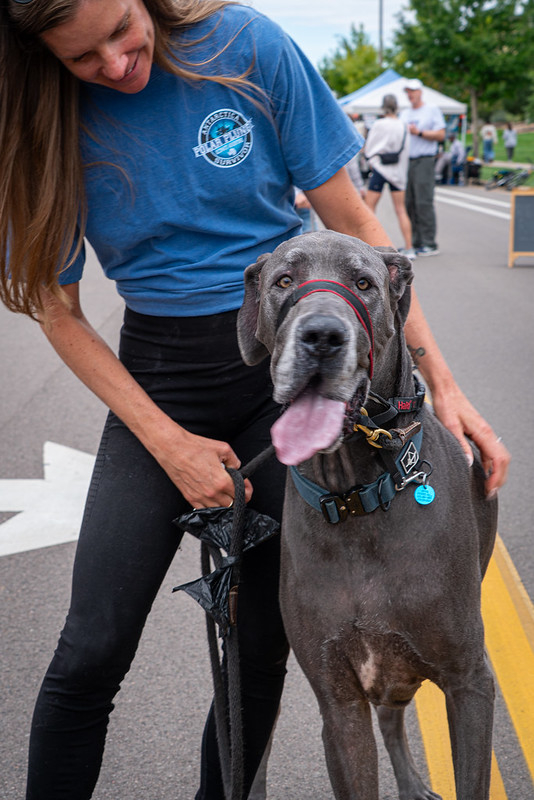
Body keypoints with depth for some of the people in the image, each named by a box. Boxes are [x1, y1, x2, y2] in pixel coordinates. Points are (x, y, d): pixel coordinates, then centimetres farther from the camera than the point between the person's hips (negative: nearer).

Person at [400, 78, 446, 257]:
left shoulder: (432, 110, 4)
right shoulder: (404, 114, 21)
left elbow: (441, 135, -4)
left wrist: (419, 133, -12)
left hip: (423, 161, -6)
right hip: (405, 161, 6)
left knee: (424, 202, -11)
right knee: (409, 203, 3)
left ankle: (429, 244, -10)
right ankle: (416, 242, 9)